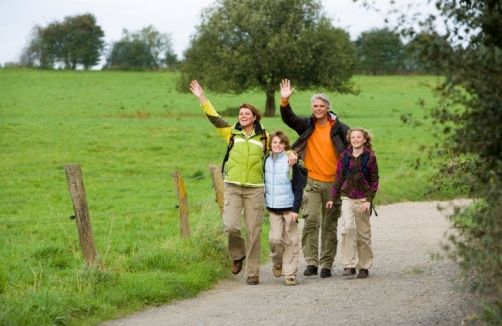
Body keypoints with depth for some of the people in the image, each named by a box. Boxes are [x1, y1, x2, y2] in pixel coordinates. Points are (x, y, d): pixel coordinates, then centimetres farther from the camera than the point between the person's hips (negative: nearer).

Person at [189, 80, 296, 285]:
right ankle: (238, 255, 16)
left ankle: (252, 273, 7)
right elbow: (214, 118, 4)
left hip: (255, 189, 0)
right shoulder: (232, 133, 9)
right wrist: (202, 98, -3)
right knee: (230, 226, -15)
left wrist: (291, 154, -6)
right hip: (232, 187, 0)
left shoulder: (264, 137, 9)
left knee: (253, 232, 0)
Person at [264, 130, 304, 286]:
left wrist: (296, 209, -11)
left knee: (290, 241, 1)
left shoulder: (290, 162, -7)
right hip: (273, 208, 3)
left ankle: (290, 273, 6)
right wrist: (265, 202, 12)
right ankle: (277, 262, 20)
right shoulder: (267, 161, 5)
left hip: (289, 208, -3)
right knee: (275, 239, -7)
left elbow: (298, 187, -7)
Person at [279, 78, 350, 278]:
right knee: (311, 220, -13)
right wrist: (284, 101, -24)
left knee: (330, 225, 5)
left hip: (333, 182, 0)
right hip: (312, 181, 0)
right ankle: (311, 262, -12)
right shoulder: (307, 126, 5)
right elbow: (289, 119, -8)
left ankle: (326, 264, 11)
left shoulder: (338, 128, 0)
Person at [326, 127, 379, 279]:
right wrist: (333, 198, 9)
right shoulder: (345, 156, 5)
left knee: (363, 233, 5)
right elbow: (339, 178, 11)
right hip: (347, 198, 1)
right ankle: (349, 265, -15)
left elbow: (374, 180, 1)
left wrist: (369, 200, -8)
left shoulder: (370, 157, 0)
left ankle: (364, 267, 15)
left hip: (363, 199, -1)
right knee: (348, 228, -17)